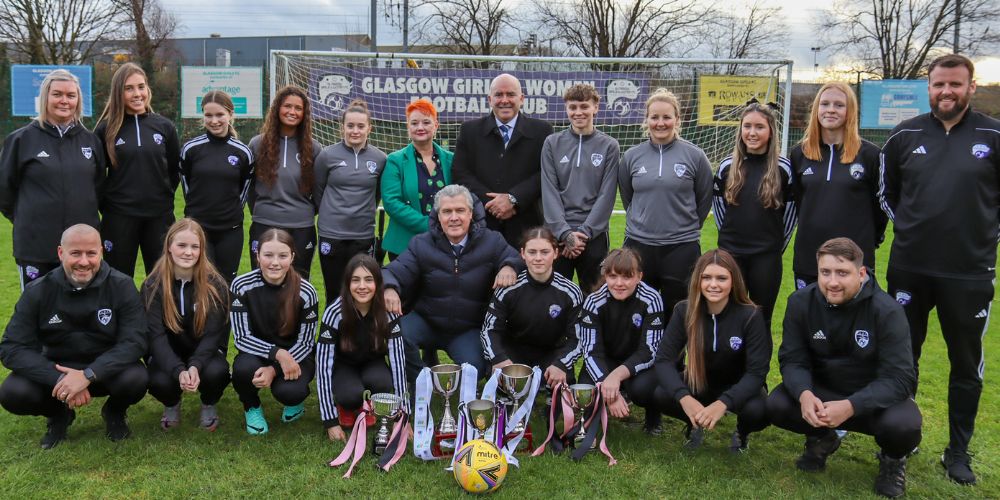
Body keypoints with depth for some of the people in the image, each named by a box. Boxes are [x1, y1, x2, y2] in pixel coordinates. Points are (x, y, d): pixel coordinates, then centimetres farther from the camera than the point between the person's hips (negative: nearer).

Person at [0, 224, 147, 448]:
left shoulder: (121, 286, -13)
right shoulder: (38, 292, -9)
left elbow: (134, 342, -20)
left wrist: (87, 375, -34)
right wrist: (60, 379, -30)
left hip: (106, 371, -1)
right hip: (56, 370, 1)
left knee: (136, 378, -33)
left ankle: (114, 412, 6)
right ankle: (59, 414, 10)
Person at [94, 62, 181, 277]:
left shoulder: (164, 126, 3)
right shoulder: (106, 129, -2)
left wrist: (163, 199, 8)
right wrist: (106, 205, 1)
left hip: (159, 217, 2)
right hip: (119, 218, -1)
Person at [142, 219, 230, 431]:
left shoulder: (215, 285, -14)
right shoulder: (153, 285, -13)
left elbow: (212, 334, -15)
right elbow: (156, 335, -19)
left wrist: (195, 366, -35)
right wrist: (179, 371, -36)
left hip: (204, 352, 0)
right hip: (167, 355, 0)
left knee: (216, 372, -33)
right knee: (159, 381, -32)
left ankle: (209, 406, 5)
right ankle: (171, 405, 8)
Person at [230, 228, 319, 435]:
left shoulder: (305, 292, -19)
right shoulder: (242, 286, -18)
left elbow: (306, 343, -11)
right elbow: (241, 337, -15)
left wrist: (274, 370, -25)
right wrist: (278, 353, -30)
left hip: (295, 356, -1)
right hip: (257, 352, 1)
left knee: (288, 392, -31)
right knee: (244, 369, -33)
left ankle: (295, 401, 10)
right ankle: (252, 407, 3)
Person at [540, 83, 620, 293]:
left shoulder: (609, 146, 3)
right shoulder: (552, 143, 5)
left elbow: (606, 195, -3)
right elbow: (549, 192, -1)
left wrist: (584, 232, -10)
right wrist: (565, 232, -11)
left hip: (594, 235, 0)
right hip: (557, 234, 1)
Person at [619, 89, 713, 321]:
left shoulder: (695, 156, -3)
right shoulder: (632, 156, 3)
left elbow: (704, 199, 6)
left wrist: (687, 228, 9)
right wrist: (643, 223, 12)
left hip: (682, 248, -2)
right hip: (638, 245, 2)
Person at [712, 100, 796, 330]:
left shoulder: (783, 168, -3)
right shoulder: (727, 165, 2)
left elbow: (790, 210, 4)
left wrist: (778, 244, 4)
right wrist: (730, 237, 9)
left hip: (767, 257, -1)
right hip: (730, 254, 2)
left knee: (762, 320, 7)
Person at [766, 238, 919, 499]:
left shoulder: (886, 310, -21)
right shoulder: (801, 302, -13)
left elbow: (899, 378, -24)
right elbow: (793, 359, -11)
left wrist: (850, 406, -39)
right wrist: (804, 394, -34)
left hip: (876, 397, -2)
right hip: (822, 390, 3)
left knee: (903, 426, -35)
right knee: (776, 405, -24)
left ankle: (893, 458, 6)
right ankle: (822, 439, 11)